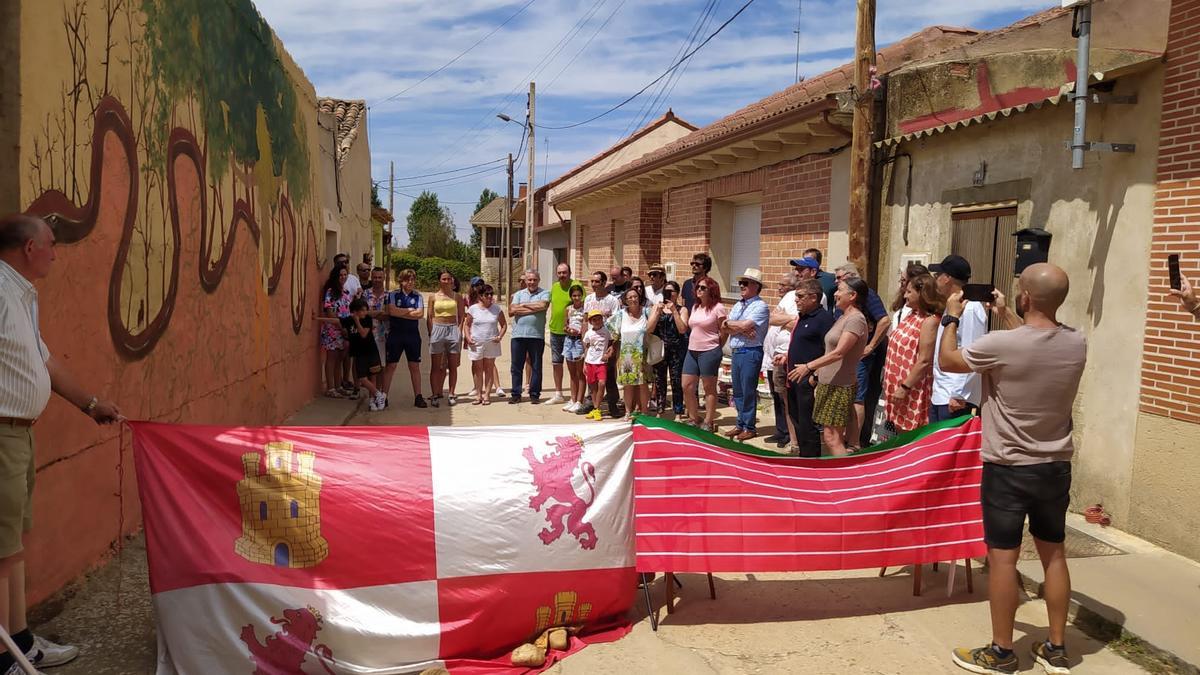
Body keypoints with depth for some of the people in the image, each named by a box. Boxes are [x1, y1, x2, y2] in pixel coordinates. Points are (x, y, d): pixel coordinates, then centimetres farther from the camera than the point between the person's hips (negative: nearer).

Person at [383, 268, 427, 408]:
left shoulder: (418, 296, 6)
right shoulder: (393, 295, 2)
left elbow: (420, 313, -8)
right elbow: (391, 311, -13)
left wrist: (400, 312, -9)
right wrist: (410, 310, -8)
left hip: (413, 334, 1)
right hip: (395, 334, -1)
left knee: (415, 366, 4)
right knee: (390, 365, 1)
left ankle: (418, 397, 9)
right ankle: (383, 396, 6)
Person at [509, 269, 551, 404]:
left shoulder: (544, 293, 6)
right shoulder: (518, 294, 14)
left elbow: (543, 305, -16)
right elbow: (512, 310, -2)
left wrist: (523, 305, -5)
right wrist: (534, 308, -7)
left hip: (536, 335, -2)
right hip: (518, 334, 2)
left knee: (536, 366, 5)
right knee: (516, 366, 6)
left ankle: (534, 394, 14)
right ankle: (515, 394, 15)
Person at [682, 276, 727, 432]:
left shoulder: (718, 308, -9)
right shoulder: (695, 307, 13)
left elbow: (724, 332, -6)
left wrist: (715, 349, 2)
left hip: (709, 352, -7)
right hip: (692, 351, 7)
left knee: (709, 388, 3)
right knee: (687, 386, 5)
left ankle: (708, 422, 12)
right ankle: (694, 419, 20)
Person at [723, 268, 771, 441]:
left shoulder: (761, 306, -9)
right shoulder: (738, 305, 15)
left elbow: (745, 325, -20)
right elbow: (726, 328, 5)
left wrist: (730, 324, -3)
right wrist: (742, 328, -11)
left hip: (751, 353, -8)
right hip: (736, 352, 8)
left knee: (748, 391, -2)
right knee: (737, 391, 13)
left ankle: (749, 427, 8)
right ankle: (741, 424, 24)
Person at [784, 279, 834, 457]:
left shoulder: (823, 318, -15)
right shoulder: (801, 317, 14)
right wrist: (786, 357, 12)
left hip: (808, 381, -9)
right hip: (794, 378, 9)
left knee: (807, 425, -3)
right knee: (796, 420, 18)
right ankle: (801, 452, 32)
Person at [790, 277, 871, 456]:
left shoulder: (856, 320, -15)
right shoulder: (842, 318, 15)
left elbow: (838, 353, -23)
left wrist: (809, 366, -22)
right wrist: (818, 377, 18)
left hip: (840, 387, -9)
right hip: (828, 384, 9)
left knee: (832, 438, -10)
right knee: (829, 436, 12)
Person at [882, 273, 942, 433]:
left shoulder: (930, 321, -16)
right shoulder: (912, 315, 11)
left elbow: (924, 361, -21)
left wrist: (905, 387, -20)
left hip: (912, 391, -8)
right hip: (897, 386, 8)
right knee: (899, 432, 15)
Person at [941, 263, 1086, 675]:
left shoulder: (1001, 344, -22)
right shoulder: (1077, 343, -4)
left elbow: (947, 361, -4)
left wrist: (952, 318, 9)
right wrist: (1005, 316, 25)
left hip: (1008, 470, -5)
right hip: (1056, 467, 6)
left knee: (1002, 557, 4)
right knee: (1053, 553, 16)